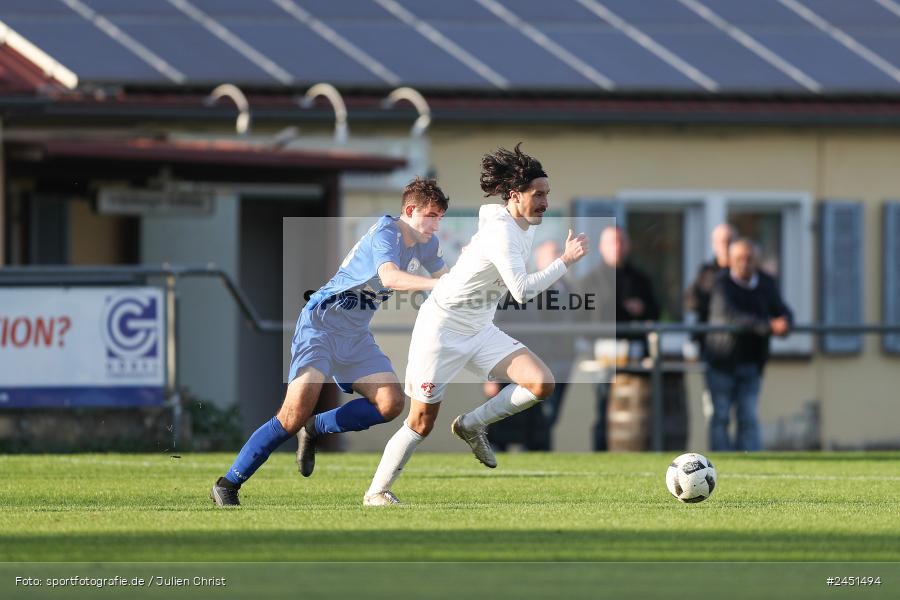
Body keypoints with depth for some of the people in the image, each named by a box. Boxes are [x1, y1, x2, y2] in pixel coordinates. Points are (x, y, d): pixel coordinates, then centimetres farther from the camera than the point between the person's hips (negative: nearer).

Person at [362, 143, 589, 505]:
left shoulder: (526, 225, 1)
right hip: (441, 329, -8)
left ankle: (472, 426, 7)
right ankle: (376, 492, 15)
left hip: (480, 332, 8)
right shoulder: (502, 232, -27)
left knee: (541, 384, -11)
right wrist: (565, 261, -31)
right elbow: (522, 291, -36)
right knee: (421, 424, -2)